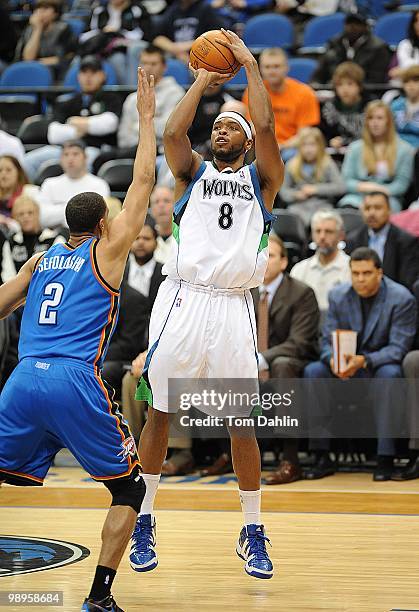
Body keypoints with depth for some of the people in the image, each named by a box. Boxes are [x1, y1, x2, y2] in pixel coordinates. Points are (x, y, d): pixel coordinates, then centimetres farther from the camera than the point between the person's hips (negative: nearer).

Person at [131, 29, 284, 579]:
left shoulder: (261, 180, 14)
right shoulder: (193, 173, 16)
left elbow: (266, 127, -3)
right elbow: (173, 132, -4)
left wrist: (249, 64, 4)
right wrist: (202, 82, 7)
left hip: (232, 307, 0)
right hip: (183, 300, 0)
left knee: (242, 424, 1)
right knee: (160, 411, 3)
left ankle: (253, 534, 11)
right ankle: (144, 522, 15)